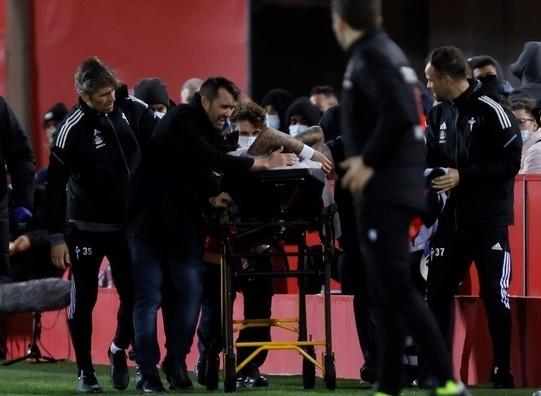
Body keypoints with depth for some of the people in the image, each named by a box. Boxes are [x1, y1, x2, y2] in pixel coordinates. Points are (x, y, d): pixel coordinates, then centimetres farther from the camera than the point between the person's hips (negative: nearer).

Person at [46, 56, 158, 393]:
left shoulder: (132, 110, -4)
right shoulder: (72, 130, -16)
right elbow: (56, 185, -13)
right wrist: (57, 237, -14)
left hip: (127, 222, 3)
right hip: (87, 227, -3)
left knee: (134, 294, -1)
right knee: (84, 300, 3)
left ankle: (120, 349, 26)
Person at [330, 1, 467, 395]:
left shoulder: (370, 59, -12)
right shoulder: (392, 53, 16)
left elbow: (398, 115, -23)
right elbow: (407, 117, 19)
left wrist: (369, 162, -15)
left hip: (383, 193, -10)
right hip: (401, 189, 10)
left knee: (397, 289, -12)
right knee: (388, 293, 11)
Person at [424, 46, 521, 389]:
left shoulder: (491, 112, -10)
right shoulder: (438, 115, 10)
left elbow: (510, 163, -14)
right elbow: (430, 160, 19)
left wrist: (462, 177, -19)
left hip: (489, 221, -6)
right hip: (451, 220, 6)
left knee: (494, 295, -4)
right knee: (436, 293, 3)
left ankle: (503, 372, 3)